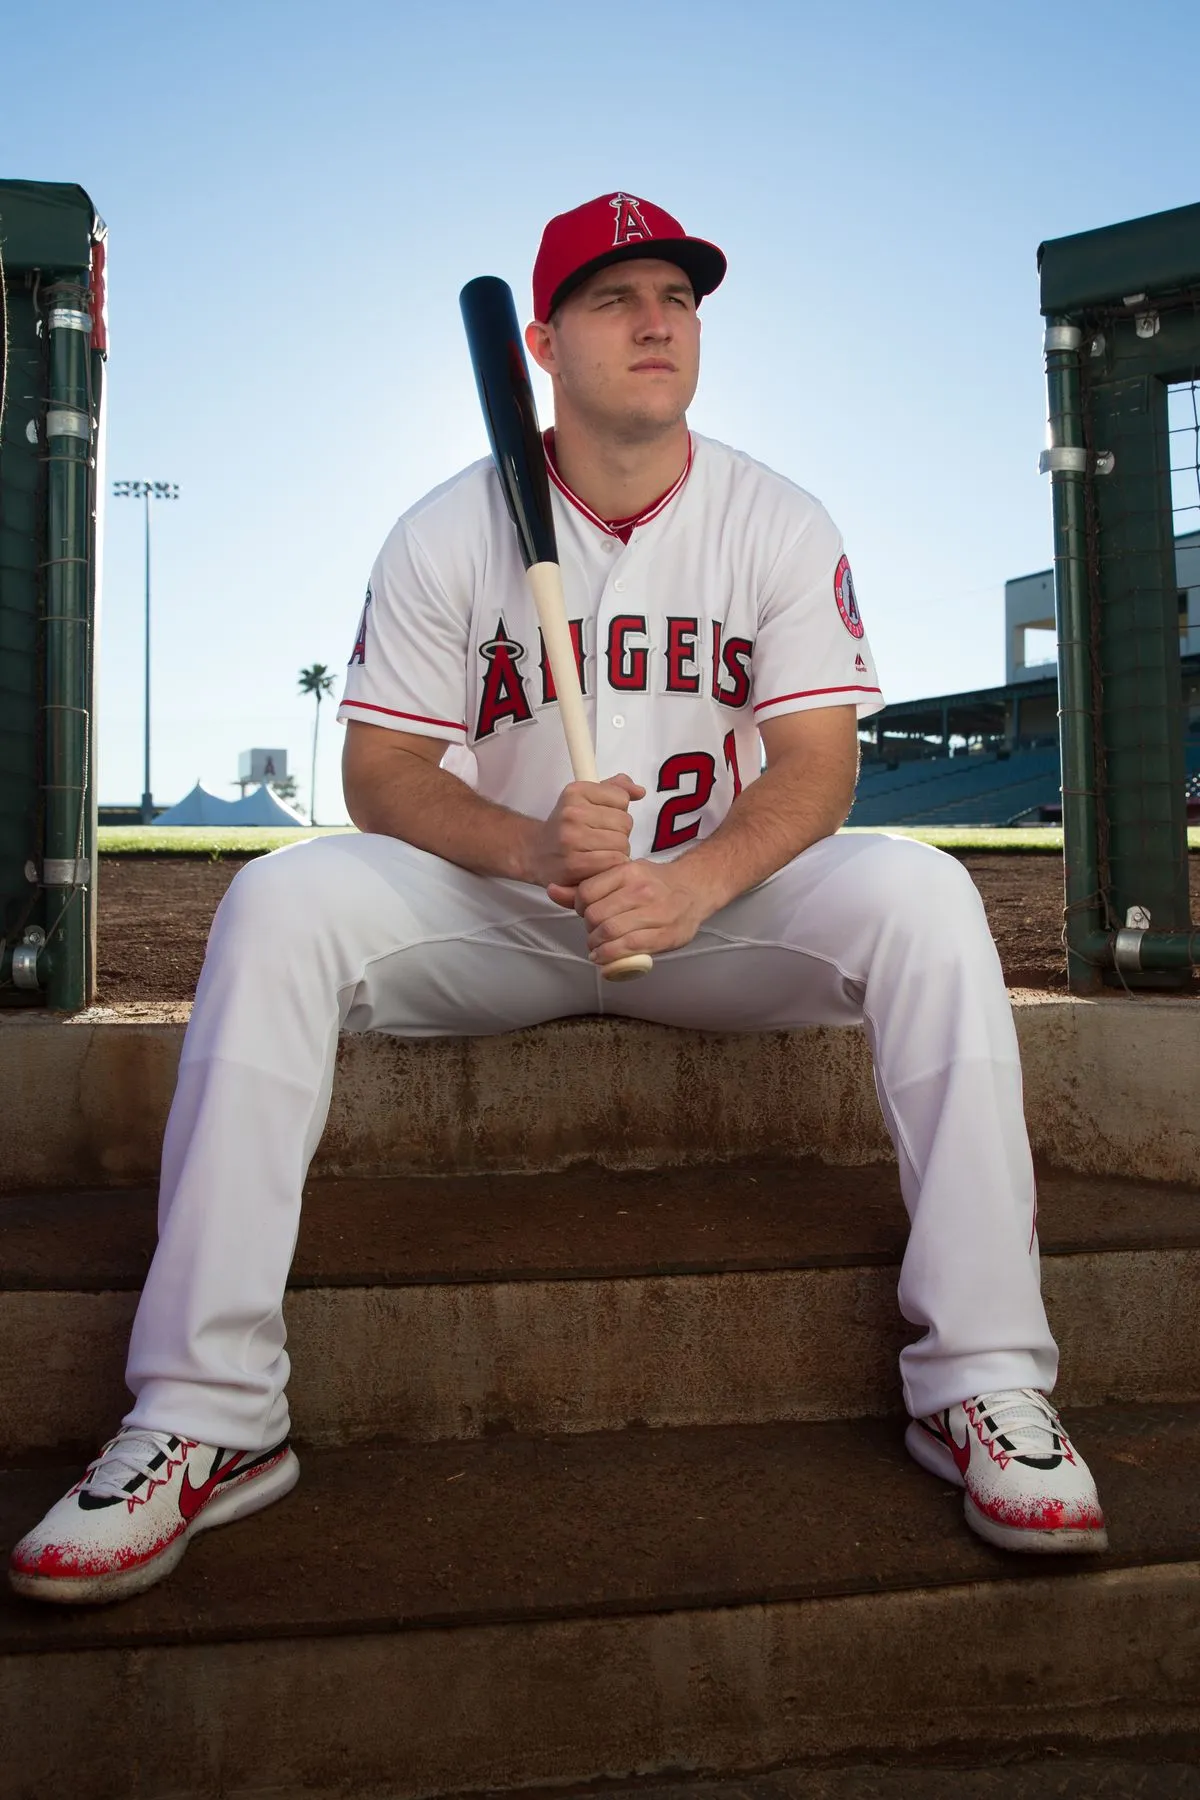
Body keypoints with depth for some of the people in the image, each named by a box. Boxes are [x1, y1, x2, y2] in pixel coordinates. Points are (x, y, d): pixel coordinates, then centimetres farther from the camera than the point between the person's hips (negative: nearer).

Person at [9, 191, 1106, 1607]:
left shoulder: (780, 523, 1)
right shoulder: (446, 534, -1)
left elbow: (816, 766, -8)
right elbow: (380, 775, -6)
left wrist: (692, 882, -28)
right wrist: (533, 849, -27)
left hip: (723, 907, 1)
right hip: (496, 915, 0)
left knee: (918, 893, -27)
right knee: (281, 903, -26)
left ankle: (982, 1383, -21)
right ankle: (205, 1418, -23)